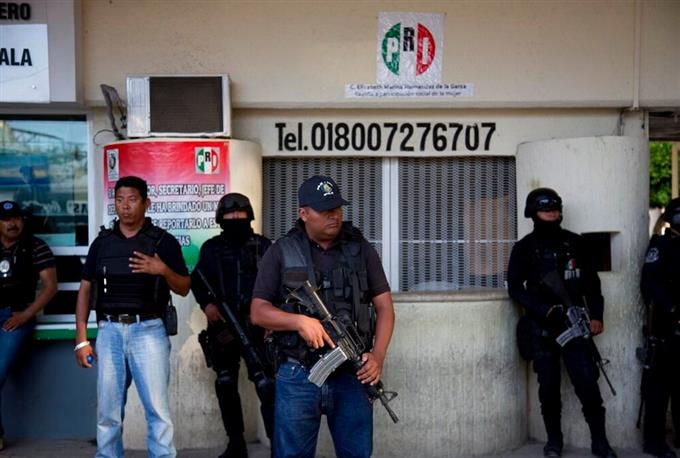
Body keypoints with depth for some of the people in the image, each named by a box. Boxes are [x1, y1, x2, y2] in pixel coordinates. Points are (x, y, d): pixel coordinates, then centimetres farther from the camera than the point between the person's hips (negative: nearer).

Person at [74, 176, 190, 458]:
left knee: (157, 408, -4)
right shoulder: (102, 242, 10)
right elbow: (85, 290, 11)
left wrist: (163, 270, -18)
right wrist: (81, 339, 4)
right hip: (109, 331, 3)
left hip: (148, 331, -2)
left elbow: (184, 289, 3)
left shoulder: (163, 241, 3)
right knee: (107, 412, 8)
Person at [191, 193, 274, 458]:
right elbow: (197, 281, 15)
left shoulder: (264, 246, 3)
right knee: (226, 387, 11)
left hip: (256, 327, -3)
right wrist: (206, 304, -3)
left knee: (267, 387, -11)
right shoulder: (211, 248, 7)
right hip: (222, 329, 3)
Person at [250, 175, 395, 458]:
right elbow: (258, 311, -1)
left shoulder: (361, 249, 6)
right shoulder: (281, 252, 1)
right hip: (298, 377, -1)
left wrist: (378, 356, -8)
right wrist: (300, 321, -18)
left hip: (353, 375, 2)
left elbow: (384, 306, 6)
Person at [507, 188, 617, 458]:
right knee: (548, 387, 6)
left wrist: (596, 315, -1)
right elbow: (515, 288, -5)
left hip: (574, 323, 1)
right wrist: (547, 310, -16)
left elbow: (591, 281, 10)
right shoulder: (524, 248, 1)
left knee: (588, 384, -6)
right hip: (542, 329, -1)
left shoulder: (574, 242, 7)